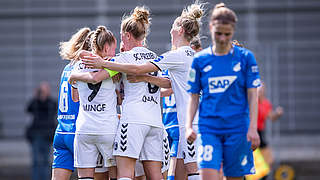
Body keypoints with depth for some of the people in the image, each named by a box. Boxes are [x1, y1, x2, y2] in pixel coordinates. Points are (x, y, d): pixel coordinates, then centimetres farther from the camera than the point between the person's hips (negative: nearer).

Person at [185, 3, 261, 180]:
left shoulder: (245, 57, 2)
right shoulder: (200, 60, 6)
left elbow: (252, 96, 2)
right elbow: (193, 97, 10)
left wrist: (253, 128, -7)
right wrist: (188, 126, -2)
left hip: (237, 130, 0)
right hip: (208, 129, 0)